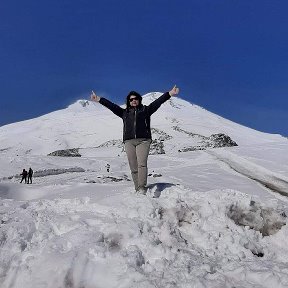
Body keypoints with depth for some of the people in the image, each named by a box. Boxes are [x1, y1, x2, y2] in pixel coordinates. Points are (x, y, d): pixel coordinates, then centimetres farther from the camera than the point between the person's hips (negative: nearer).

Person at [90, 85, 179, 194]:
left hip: (143, 140, -2)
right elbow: (111, 105, 20)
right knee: (133, 167, -2)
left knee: (142, 164, -18)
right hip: (129, 142, 3)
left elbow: (158, 102, 8)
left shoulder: (146, 110, 17)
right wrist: (99, 99, 14)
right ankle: (137, 189, 2)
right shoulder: (124, 112, 23)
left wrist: (169, 94, -2)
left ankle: (142, 188, -22)